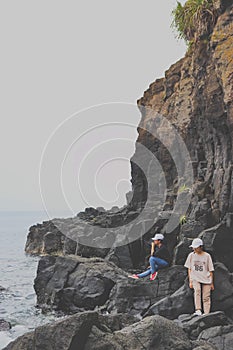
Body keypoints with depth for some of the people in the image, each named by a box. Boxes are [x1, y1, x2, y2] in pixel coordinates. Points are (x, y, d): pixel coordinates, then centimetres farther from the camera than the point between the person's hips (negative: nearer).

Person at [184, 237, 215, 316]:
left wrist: (212, 283, 6)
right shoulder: (191, 255, 5)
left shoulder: (207, 256, 1)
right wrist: (190, 281, 4)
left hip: (206, 279, 0)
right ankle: (198, 310, -33)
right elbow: (189, 269, 9)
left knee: (206, 297, -3)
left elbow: (211, 270, 6)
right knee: (197, 291, -26)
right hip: (195, 278, 0)